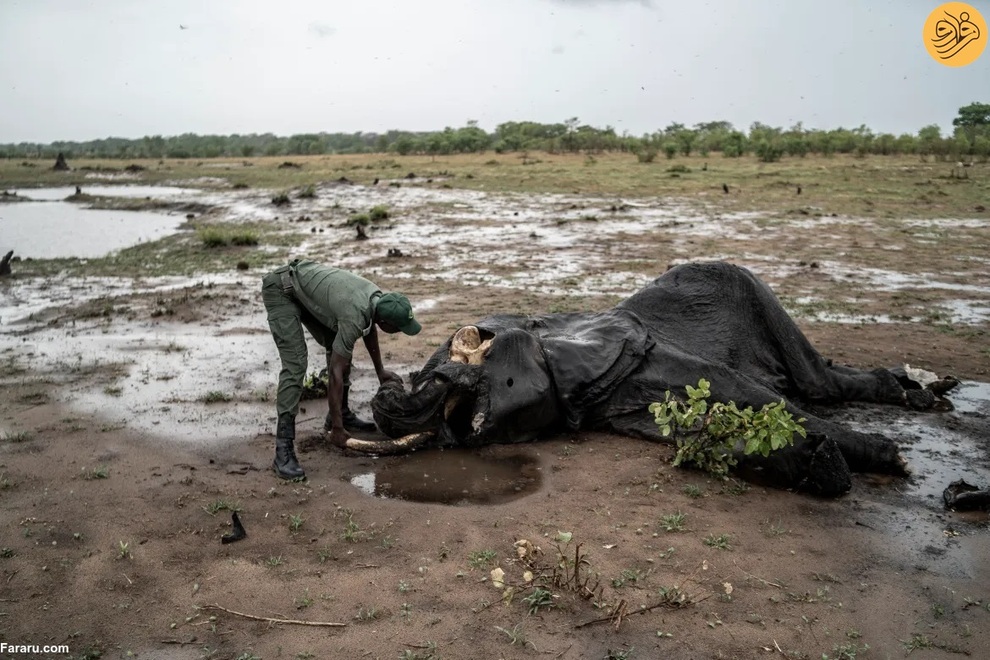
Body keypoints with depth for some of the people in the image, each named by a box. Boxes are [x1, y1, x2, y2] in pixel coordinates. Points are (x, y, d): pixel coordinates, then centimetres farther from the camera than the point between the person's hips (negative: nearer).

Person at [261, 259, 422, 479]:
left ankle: (342, 413, 25)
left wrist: (380, 371, 26)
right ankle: (283, 449, -21)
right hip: (281, 289, -9)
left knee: (338, 348, 9)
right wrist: (337, 428, -22)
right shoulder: (354, 318, -31)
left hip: (304, 286, 9)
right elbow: (335, 372, -27)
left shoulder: (377, 299, -7)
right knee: (295, 364, -20)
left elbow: (370, 329, 18)